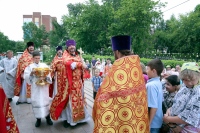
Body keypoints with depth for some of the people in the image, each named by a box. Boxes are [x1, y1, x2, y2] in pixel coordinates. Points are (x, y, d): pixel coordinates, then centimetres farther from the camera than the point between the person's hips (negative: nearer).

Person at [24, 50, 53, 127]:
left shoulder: (44, 65, 4)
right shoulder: (30, 66, 2)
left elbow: (49, 75, -1)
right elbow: (26, 77, -6)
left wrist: (45, 78, -21)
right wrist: (31, 73, -22)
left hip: (44, 87, 1)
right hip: (35, 87, 0)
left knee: (45, 100, 6)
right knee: (36, 101, 3)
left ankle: (48, 117, 20)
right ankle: (38, 119, 19)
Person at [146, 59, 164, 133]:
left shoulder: (151, 85, -23)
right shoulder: (158, 83, 3)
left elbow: (153, 107, -25)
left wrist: (148, 124, -18)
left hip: (153, 123, -8)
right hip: (157, 121, 8)